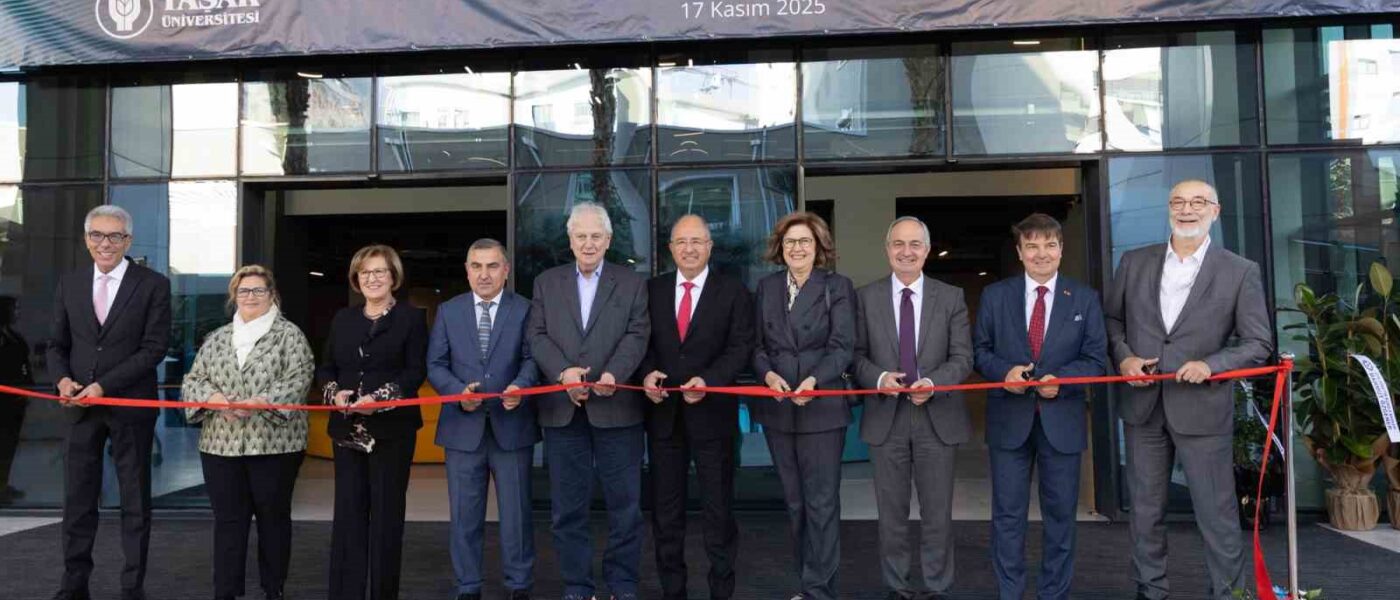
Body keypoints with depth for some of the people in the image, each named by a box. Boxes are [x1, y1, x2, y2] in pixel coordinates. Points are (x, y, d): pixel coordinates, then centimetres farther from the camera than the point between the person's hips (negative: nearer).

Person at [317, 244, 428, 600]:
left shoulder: (411, 317, 1)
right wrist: (334, 393, -8)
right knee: (348, 512, 3)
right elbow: (325, 367, 14)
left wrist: (381, 397, -20)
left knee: (386, 513, 3)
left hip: (392, 429, -4)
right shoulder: (343, 319, 15)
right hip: (348, 429, 4)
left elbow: (416, 371, -7)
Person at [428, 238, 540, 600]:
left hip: (511, 426, -1)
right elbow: (435, 365, 4)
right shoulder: (448, 311, 9)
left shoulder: (525, 310, 3)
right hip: (463, 427, 2)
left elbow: (532, 358, -4)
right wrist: (459, 392, -14)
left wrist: (520, 386, -24)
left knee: (516, 511, 6)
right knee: (465, 514, 9)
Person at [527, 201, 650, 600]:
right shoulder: (546, 283, 12)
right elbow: (538, 337, 2)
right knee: (567, 507, 8)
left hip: (616, 406, -1)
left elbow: (637, 335, -4)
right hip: (563, 408, 2)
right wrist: (563, 372, -16)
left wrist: (613, 374, -21)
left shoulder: (632, 283, 7)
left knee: (625, 503, 5)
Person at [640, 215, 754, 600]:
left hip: (712, 413, -3)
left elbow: (741, 347, -7)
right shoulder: (652, 290, 9)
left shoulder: (733, 292, 0)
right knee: (665, 508, 10)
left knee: (718, 507, 6)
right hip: (663, 412, 3)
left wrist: (707, 380, -21)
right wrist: (648, 372, -13)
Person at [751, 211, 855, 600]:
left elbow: (842, 346, -8)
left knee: (821, 502, -3)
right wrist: (768, 374, -12)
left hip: (822, 407, -4)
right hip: (777, 408, 4)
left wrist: (814, 380, -23)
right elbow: (756, 344, 8)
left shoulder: (838, 287, 0)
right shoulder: (766, 287, 11)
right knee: (795, 502, 12)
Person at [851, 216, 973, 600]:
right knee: (892, 512, 9)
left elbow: (962, 357, -1)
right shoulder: (866, 297, 5)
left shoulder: (951, 297, 4)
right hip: (885, 416, 0)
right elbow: (857, 354, 3)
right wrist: (879, 377, -17)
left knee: (937, 511, 6)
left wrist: (933, 383, -18)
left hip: (937, 415, 0)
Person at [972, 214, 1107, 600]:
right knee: (1008, 514, 4)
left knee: (1061, 513, 9)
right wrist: (1004, 371, -14)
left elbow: (1096, 359, 1)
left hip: (1062, 419, 0)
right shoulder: (995, 296, 5)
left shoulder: (1085, 299, 5)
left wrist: (1061, 378, -16)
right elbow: (980, 350, 6)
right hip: (1009, 419, 0)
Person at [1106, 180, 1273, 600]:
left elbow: (1259, 343, -2)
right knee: (1145, 511, 13)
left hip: (1202, 408, -3)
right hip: (1142, 406, 3)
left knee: (1217, 515, 2)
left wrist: (1211, 365, -17)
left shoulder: (1241, 272, -2)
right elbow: (1111, 318, 13)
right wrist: (1123, 356, -5)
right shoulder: (1134, 263, 6)